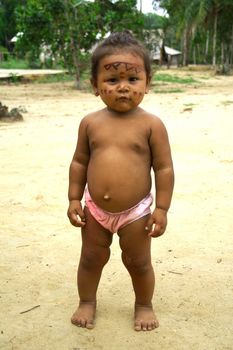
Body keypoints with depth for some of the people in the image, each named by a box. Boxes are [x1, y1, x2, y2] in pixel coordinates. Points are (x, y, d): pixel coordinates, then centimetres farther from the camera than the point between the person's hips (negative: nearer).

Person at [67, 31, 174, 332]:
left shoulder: (151, 125, -14)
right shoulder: (90, 123, -5)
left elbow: (164, 168, -10)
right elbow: (79, 162, 4)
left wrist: (161, 209, -11)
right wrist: (74, 199, 2)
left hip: (136, 211, -2)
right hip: (95, 209, 3)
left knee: (138, 262, 15)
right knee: (91, 258, 19)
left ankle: (144, 305, 39)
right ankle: (87, 302, 41)